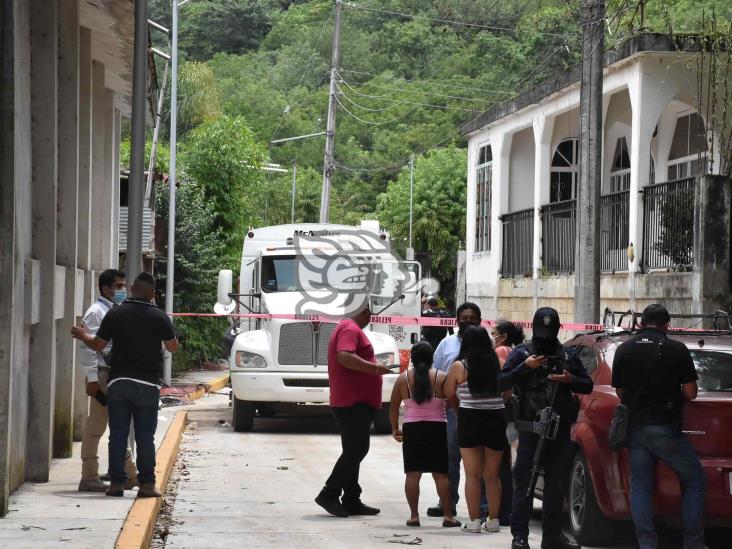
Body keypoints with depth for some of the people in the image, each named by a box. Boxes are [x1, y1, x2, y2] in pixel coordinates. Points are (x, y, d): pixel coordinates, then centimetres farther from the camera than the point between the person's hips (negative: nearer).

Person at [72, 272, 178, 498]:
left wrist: (83, 335, 25)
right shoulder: (159, 316, -4)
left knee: (117, 434, 5)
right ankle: (147, 483, 0)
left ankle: (117, 483, 4)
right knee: (145, 436, 3)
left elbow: (98, 344, 5)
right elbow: (173, 347, 4)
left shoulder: (116, 314, 0)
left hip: (119, 382, 1)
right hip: (147, 384, -1)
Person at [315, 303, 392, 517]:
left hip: (355, 402, 11)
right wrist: (374, 368, -27)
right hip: (354, 403, -11)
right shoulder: (350, 329, -13)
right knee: (356, 450, -11)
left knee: (354, 451, 12)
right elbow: (344, 356, -29)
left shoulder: (346, 327, 21)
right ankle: (329, 494, -10)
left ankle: (351, 501, 14)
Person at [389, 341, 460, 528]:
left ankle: (414, 515, 1)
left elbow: (393, 407, 7)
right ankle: (448, 516, 1)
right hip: (437, 429, -1)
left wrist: (395, 429, 19)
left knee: (412, 474, 4)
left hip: (412, 429, 1)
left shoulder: (403, 379, 2)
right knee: (441, 474, 3)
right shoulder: (441, 378, -4)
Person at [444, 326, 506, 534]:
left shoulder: (459, 366, -7)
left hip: (470, 420, -2)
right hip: (496, 419, 3)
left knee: (472, 475, 3)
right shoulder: (498, 364, -2)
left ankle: (474, 521, 0)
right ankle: (493, 520, 15)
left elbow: (449, 392, 5)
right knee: (492, 475, 13)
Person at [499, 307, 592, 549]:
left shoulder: (568, 356, 12)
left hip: (560, 429, 4)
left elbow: (588, 386, 12)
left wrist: (570, 380, -9)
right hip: (530, 428, -4)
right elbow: (502, 382, -4)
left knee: (557, 483, 8)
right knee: (524, 481, -7)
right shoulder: (521, 353, 4)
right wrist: (525, 367, -17)